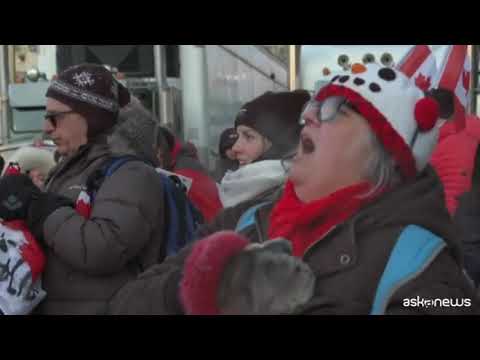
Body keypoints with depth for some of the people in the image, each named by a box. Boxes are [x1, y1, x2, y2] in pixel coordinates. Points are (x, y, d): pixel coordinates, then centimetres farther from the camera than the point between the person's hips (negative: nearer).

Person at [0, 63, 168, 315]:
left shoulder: (132, 173, -14)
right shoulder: (66, 171, 12)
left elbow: (102, 249, -27)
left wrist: (34, 206, -18)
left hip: (106, 309, -8)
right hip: (51, 306, 8)